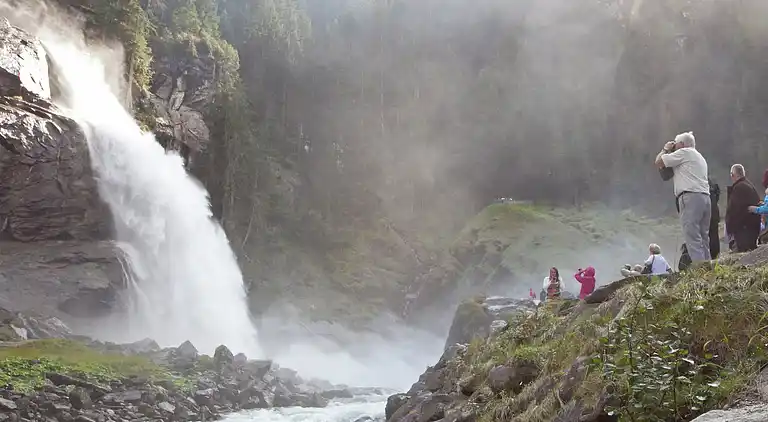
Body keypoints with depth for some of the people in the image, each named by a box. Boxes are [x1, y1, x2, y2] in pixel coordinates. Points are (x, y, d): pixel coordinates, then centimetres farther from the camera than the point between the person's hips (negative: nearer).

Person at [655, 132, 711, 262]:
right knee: (703, 240, 8)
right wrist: (670, 152, 29)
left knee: (693, 239, -13)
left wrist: (665, 149, 18)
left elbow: (659, 162, 0)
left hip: (691, 197, -9)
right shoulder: (700, 157, 31)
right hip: (705, 198, 9)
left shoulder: (684, 152, 3)